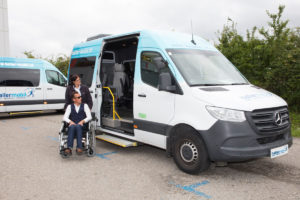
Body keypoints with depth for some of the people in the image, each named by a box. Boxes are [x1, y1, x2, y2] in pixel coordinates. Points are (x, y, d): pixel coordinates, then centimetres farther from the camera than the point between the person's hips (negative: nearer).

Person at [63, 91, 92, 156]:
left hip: (82, 126, -1)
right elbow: (65, 117, 4)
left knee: (78, 126, -36)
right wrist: (70, 121, -16)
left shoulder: (84, 105, 13)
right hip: (72, 125, 1)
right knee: (72, 127, -35)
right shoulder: (70, 106, 15)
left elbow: (89, 117, 3)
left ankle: (79, 148, -47)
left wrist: (82, 121, -15)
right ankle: (69, 148, -47)